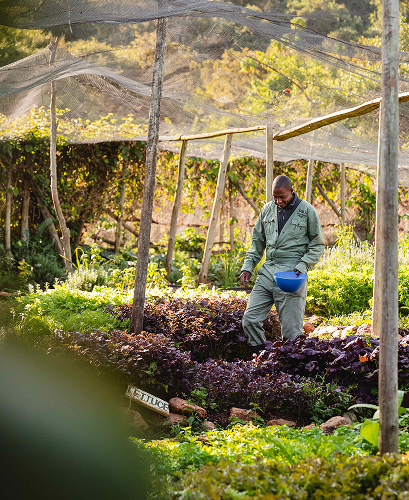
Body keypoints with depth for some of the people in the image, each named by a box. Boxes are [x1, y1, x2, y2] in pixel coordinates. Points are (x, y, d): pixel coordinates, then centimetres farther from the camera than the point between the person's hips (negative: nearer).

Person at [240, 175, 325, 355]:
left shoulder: (307, 210, 0)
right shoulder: (268, 209, 12)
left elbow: (317, 245, 4)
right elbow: (257, 242, 21)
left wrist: (303, 266, -10)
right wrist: (248, 266, 10)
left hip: (292, 272, -5)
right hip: (268, 271, 5)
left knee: (291, 329, -6)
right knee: (250, 319, -3)